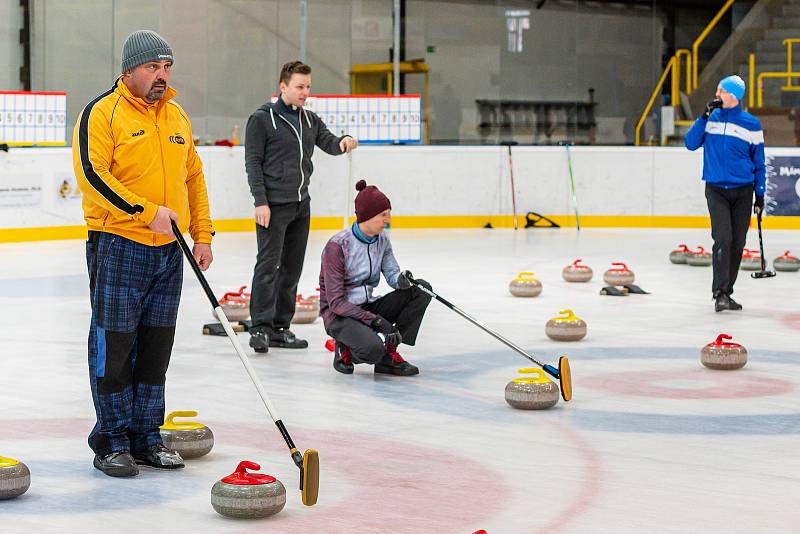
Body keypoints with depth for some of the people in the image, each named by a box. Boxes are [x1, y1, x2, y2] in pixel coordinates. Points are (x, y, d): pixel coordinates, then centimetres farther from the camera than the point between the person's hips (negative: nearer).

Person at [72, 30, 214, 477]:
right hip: (118, 247, -6)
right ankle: (113, 441, 8)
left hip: (169, 250, 6)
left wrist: (203, 234, 13)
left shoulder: (177, 117, 15)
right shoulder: (102, 113, -6)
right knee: (115, 345, -1)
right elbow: (92, 172, -17)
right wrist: (146, 210, -22)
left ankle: (146, 436, 19)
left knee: (156, 347, 10)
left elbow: (194, 177, 21)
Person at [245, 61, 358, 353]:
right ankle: (260, 327, -6)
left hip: (301, 205, 7)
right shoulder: (262, 119, -7)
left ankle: (280, 327, 16)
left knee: (292, 268, 9)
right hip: (273, 205, -7)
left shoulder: (310, 120, 13)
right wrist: (260, 202, -15)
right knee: (268, 266, -9)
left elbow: (329, 143, 9)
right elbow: (253, 162, -9)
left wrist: (344, 141, -16)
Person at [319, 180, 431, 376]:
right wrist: (378, 321, -27)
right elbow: (336, 302, -21)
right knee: (373, 348, -36)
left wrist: (402, 280, -27)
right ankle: (346, 350, 1)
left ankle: (389, 353, -5)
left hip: (368, 307, 7)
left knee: (421, 289, -10)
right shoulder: (337, 246, -19)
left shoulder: (382, 239, 3)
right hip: (339, 315, -7)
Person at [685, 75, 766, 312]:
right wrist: (705, 116, -10)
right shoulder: (711, 118, 4)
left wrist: (760, 194, 1)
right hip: (716, 190, -1)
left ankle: (727, 292, 16)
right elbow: (691, 143, -2)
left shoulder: (751, 124, 0)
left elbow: (759, 163, 5)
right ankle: (719, 293, -14)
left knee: (737, 244, 5)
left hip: (742, 192, 1)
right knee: (723, 239, -15)